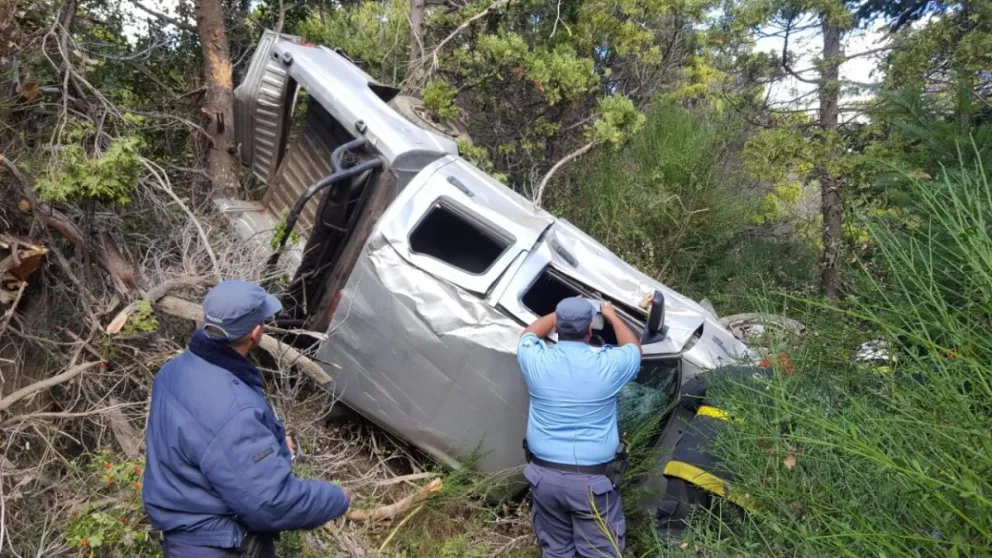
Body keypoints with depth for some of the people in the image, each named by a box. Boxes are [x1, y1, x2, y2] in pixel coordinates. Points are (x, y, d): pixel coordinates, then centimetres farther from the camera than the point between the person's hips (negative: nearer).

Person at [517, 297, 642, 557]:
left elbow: (530, 333, 17)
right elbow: (634, 348, 12)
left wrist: (562, 312, 28)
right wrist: (612, 316, 27)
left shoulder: (536, 361, -9)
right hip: (593, 479, -3)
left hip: (544, 475, 3)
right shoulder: (608, 365, -13)